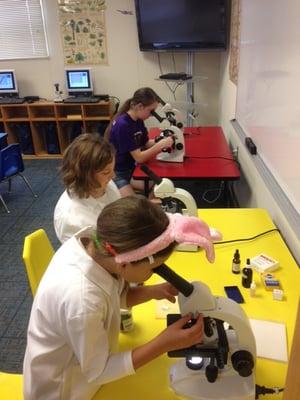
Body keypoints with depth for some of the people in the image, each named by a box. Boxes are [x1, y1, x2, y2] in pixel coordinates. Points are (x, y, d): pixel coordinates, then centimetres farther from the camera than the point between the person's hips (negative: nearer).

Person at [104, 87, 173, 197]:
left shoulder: (138, 120, 0)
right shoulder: (123, 125, -26)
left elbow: (146, 143, 10)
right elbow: (139, 157, -25)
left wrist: (163, 141, -8)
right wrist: (161, 145, -28)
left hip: (130, 169, 8)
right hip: (115, 173, -8)